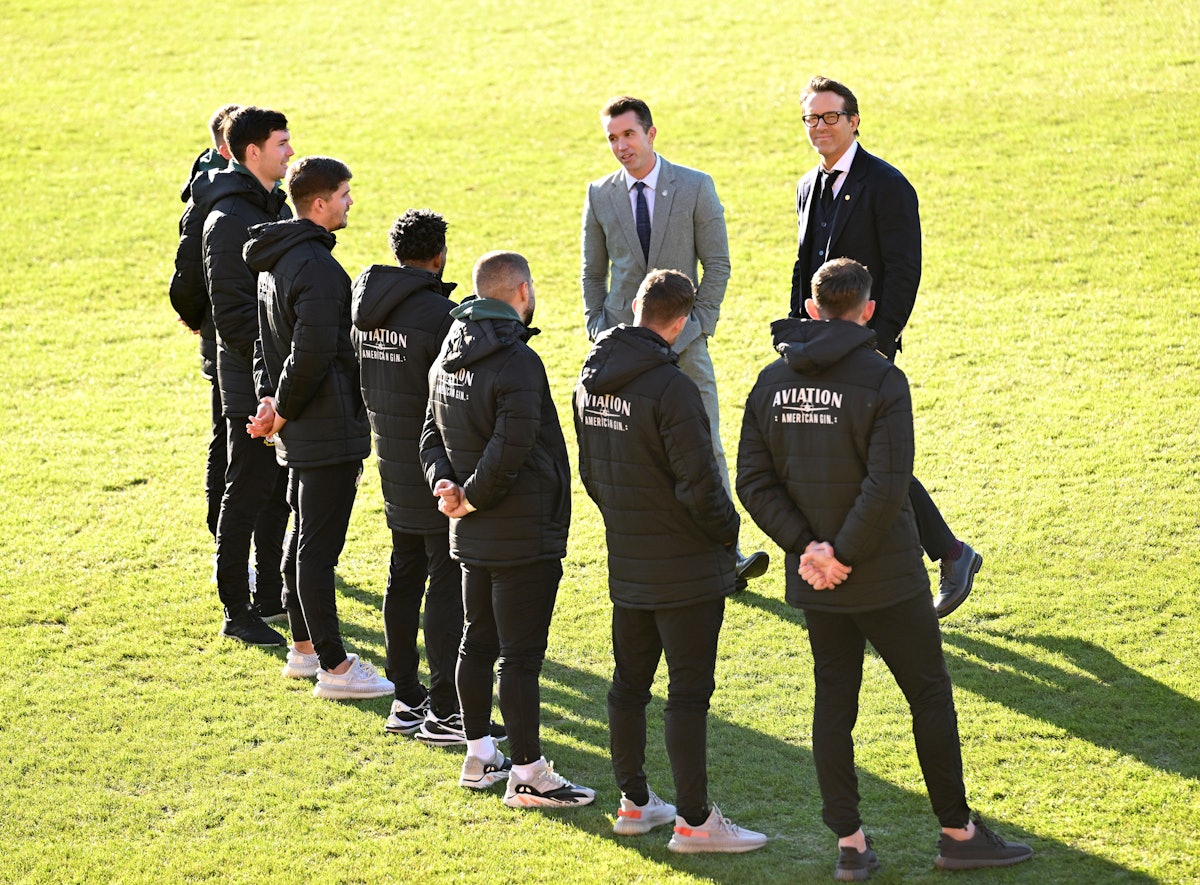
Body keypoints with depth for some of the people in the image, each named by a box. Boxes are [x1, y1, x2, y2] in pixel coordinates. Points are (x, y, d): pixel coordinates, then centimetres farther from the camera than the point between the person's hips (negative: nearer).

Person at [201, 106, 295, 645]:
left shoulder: (277, 206, 13)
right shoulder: (227, 220, -17)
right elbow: (231, 311, -19)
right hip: (251, 383, -9)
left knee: (280, 495, 16)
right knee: (246, 497, -1)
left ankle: (270, 595, 27)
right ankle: (237, 613, 6)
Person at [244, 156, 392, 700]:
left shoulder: (274, 260, 12)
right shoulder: (317, 267, -20)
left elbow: (267, 338, 19)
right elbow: (313, 354, -26)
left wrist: (271, 399, 10)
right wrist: (282, 410, -13)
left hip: (299, 432, 10)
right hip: (328, 430, -10)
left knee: (304, 536, 19)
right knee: (319, 547, -6)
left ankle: (304, 646, 30)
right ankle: (334, 667, -1)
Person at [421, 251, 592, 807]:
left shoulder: (450, 358, 9)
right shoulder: (518, 364, -20)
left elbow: (432, 434, 13)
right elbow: (508, 452, -25)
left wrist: (445, 480, -2)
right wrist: (470, 498, -12)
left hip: (473, 534, 9)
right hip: (524, 536, -9)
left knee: (478, 643, 18)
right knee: (521, 655, -3)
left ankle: (478, 756, 27)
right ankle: (529, 774, 2)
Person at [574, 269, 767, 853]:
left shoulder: (590, 382, 4)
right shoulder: (669, 387, -22)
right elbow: (698, 483, -22)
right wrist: (728, 531, -6)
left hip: (627, 565, 8)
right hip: (686, 568, -8)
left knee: (629, 683, 16)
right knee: (689, 692, -2)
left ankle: (634, 803, 26)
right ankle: (694, 820, 2)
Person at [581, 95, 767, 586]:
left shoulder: (695, 187, -1)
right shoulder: (600, 195, 5)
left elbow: (717, 264, 1)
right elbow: (593, 272, 13)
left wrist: (700, 323, -5)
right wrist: (598, 329, 3)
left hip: (683, 339, -2)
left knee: (706, 447, -5)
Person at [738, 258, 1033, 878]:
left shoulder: (771, 381, 2)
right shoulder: (881, 380, -14)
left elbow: (754, 483, -2)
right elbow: (887, 488, -23)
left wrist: (804, 544, -7)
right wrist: (842, 553, -14)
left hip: (814, 580, 5)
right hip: (886, 580, -5)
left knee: (833, 703, 11)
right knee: (930, 694, 8)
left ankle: (850, 844, 13)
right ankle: (958, 833, 14)